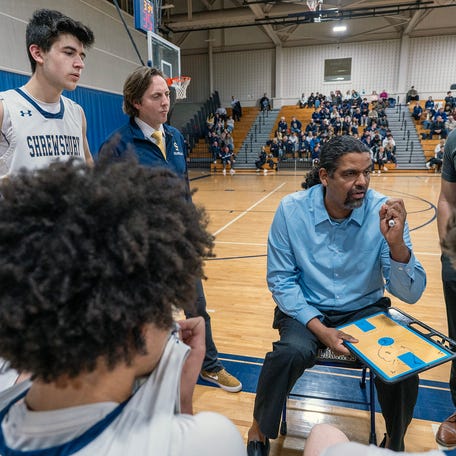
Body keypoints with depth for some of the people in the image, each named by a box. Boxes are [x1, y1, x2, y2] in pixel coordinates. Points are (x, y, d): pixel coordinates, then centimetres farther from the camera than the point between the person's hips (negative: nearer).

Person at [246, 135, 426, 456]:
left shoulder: (385, 212, -13)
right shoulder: (292, 209, -14)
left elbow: (411, 294, -13)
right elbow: (280, 280, -8)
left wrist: (396, 243, -31)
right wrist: (318, 327, -19)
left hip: (366, 310, 2)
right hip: (307, 309, -1)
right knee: (293, 352, -29)